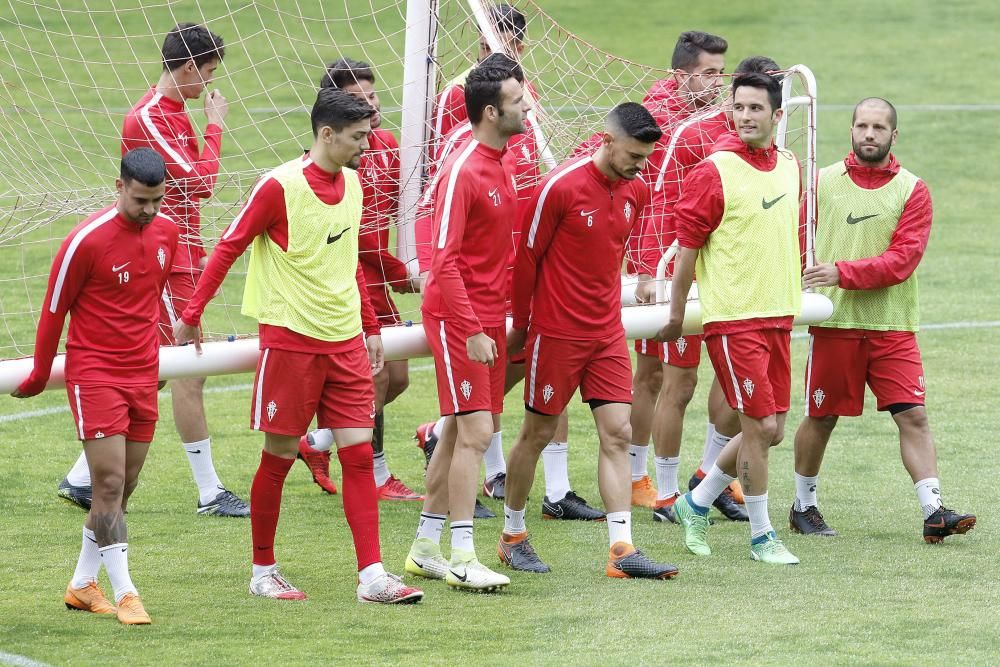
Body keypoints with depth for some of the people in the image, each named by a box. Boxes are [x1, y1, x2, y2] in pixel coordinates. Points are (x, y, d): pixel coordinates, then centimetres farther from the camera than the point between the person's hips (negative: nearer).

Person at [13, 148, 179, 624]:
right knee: (110, 484, -10)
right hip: (94, 374, -6)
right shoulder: (86, 241, -15)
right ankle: (124, 594, -9)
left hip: (143, 375, 6)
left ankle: (82, 585, 21)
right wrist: (39, 378, 4)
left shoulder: (166, 232, 4)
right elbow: (53, 311, -4)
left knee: (123, 489, 9)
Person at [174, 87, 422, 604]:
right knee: (279, 456, 3)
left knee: (359, 453, -1)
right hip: (291, 338, -6)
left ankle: (372, 576, -2)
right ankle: (263, 572, 16)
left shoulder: (351, 183, 9)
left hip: (345, 341, 6)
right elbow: (229, 248, -7)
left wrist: (370, 328, 22)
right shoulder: (280, 186, -12)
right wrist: (191, 314, -8)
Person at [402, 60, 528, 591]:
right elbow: (445, 259, -19)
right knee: (475, 433, -11)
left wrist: (506, 319, 11)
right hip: (458, 315, -9)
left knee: (459, 432, 12)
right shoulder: (463, 171, -17)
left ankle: (426, 547, 20)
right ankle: (462, 558, -8)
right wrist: (472, 330, -21)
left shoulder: (503, 167, 10)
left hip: (489, 317, 9)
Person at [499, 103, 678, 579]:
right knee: (538, 433, 6)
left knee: (617, 433, -3)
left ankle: (622, 550, -6)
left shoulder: (636, 192, 3)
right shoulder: (560, 187, -16)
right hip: (556, 333, -5)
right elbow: (527, 257, -7)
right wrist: (520, 325, 0)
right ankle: (512, 535, 22)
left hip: (607, 333, 6)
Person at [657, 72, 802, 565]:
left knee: (770, 431, 10)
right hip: (732, 318, -7)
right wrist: (676, 313, -3)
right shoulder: (714, 172, -11)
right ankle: (761, 536, 7)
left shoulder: (790, 166, 9)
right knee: (760, 426, -7)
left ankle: (696, 504, 27)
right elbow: (687, 246, -7)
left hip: (778, 315, 7)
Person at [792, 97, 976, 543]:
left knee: (913, 415, -8)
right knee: (820, 417, 8)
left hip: (893, 326, 0)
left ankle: (933, 511, -8)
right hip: (833, 322, 0)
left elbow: (902, 260, -10)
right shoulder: (823, 182, 4)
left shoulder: (912, 191, 0)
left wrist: (843, 273, -19)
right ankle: (803, 506, 25)